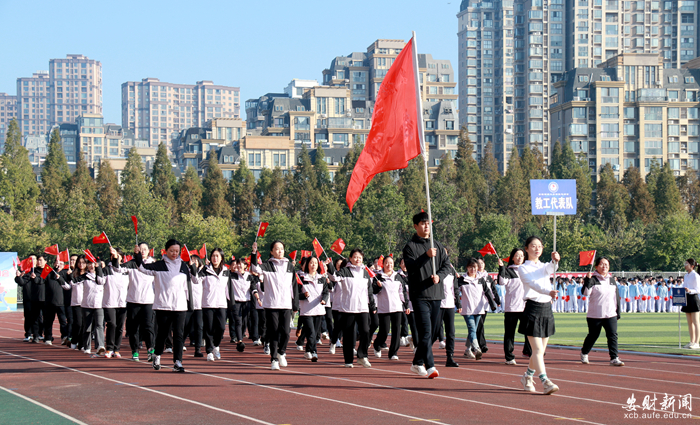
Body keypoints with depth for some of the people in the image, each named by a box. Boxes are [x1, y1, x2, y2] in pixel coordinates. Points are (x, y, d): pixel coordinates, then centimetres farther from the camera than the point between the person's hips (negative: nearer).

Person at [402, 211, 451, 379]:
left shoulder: (438, 246, 15)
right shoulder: (410, 246, -1)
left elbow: (446, 265, 10)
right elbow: (411, 267, -13)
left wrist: (439, 276, -10)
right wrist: (426, 256, -26)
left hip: (436, 294, 6)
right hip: (419, 294, -6)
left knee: (432, 332, 10)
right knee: (425, 331, -14)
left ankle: (417, 363, 24)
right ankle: (430, 367, -18)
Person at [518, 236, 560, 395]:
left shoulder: (544, 266, 15)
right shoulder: (523, 268, -2)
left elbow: (551, 269, -10)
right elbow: (533, 283, -21)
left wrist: (555, 260, -34)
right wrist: (549, 292, -40)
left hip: (547, 309, 6)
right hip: (532, 309, -6)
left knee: (541, 350, 11)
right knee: (538, 349, -11)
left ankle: (527, 376, 29)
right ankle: (545, 382, -16)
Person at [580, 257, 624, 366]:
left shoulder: (611, 280, 13)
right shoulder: (593, 279, -4)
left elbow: (616, 297, 18)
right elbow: (585, 293, -18)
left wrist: (618, 312, 15)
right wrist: (587, 279, -27)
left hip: (611, 315, 3)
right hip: (595, 315, -3)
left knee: (613, 336, -11)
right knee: (593, 336, 10)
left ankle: (614, 358, -12)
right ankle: (584, 353, 34)